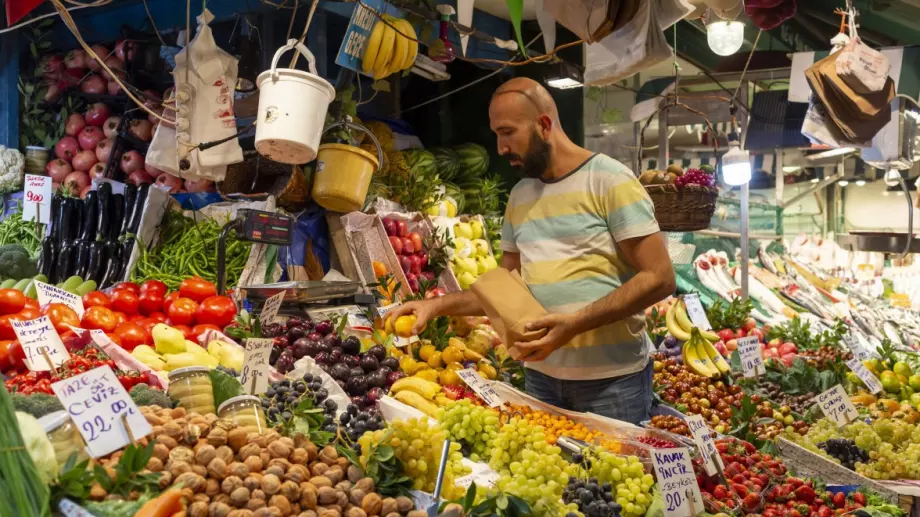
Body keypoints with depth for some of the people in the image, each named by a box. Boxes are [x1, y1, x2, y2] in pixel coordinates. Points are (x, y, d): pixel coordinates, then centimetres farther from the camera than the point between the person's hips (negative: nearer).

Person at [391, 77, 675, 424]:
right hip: (541, 373, 6)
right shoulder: (519, 196, 11)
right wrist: (438, 305, 3)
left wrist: (576, 323, -22)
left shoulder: (609, 180, -9)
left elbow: (659, 278, -14)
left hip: (612, 378, -5)